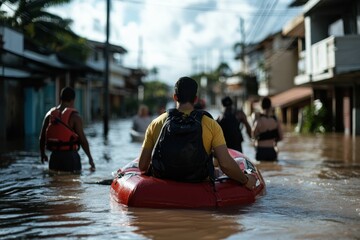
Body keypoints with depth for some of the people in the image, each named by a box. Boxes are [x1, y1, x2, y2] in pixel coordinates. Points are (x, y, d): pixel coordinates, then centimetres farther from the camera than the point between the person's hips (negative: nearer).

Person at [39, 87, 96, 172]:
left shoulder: (50, 114, 6)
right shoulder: (74, 116, -9)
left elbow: (42, 137, 9)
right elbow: (83, 140, -12)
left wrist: (42, 154, 25)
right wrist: (90, 158, -3)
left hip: (54, 156, 5)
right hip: (70, 156, -4)